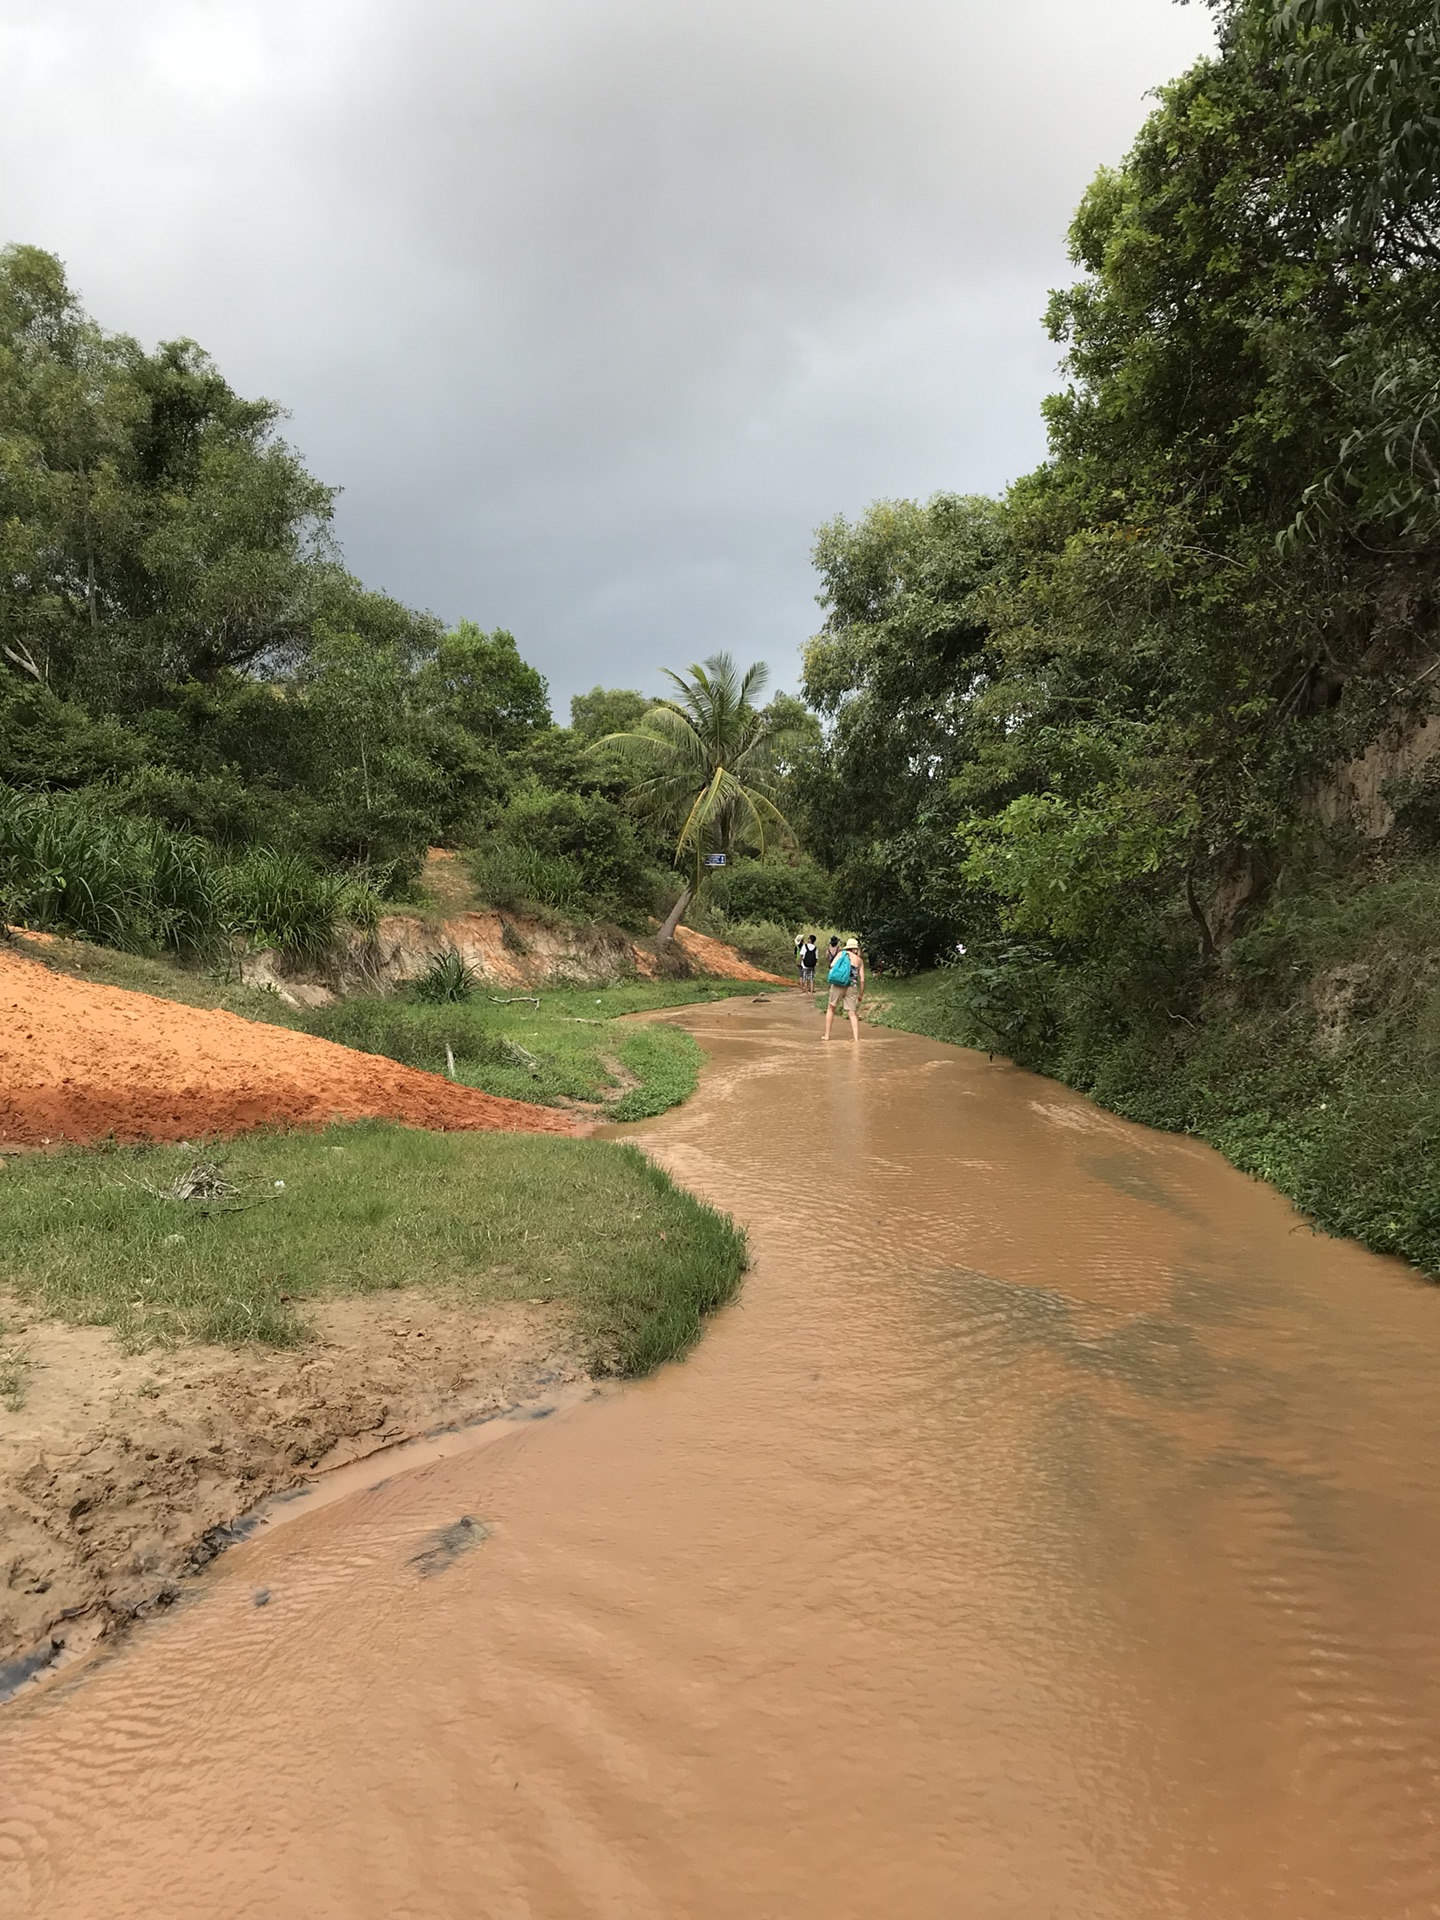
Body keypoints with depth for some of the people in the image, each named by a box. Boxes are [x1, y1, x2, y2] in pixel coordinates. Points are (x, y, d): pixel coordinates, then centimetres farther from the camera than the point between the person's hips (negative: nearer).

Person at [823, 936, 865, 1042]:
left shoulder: (841, 953, 8)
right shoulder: (859, 960, 12)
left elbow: (832, 966, -6)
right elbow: (862, 979, 6)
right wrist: (861, 994, 15)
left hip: (837, 985, -1)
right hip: (852, 987, 1)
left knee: (831, 1009, 16)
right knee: (853, 1013, 4)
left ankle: (827, 1035, 16)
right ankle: (856, 1038, -6)